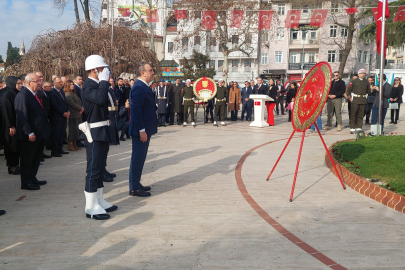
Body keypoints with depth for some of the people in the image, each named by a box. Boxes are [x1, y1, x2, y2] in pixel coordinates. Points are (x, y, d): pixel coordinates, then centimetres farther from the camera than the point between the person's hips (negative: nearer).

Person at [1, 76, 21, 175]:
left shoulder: (18, 94, 10)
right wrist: (11, 126, -19)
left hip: (19, 124, 7)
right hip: (12, 125, -7)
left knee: (17, 145, 11)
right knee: (12, 144, 1)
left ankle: (16, 164, 20)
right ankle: (11, 166, 11)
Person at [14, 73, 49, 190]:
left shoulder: (34, 95, 13)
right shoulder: (22, 96, -15)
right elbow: (22, 116, -20)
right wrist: (29, 133, -23)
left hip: (39, 134, 9)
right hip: (30, 135, -9)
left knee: (36, 158, 18)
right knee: (27, 159, 3)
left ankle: (32, 179, 30)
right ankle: (26, 183, 13)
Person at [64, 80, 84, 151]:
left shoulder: (74, 93, 21)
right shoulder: (67, 94, -9)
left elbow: (79, 102, 19)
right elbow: (72, 103, -18)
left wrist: (82, 108, 0)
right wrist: (81, 108, -11)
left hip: (78, 114, 9)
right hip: (73, 115, -9)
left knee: (77, 129, 10)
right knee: (72, 129, -7)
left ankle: (74, 145, 17)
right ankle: (70, 145, -1)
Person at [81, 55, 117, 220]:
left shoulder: (98, 85, 15)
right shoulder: (88, 86, -14)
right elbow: (100, 98, -34)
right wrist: (104, 81, -22)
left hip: (103, 132, 10)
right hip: (94, 133, -10)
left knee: (100, 168, 15)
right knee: (93, 169, -4)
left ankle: (99, 201, 26)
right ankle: (91, 207, 4)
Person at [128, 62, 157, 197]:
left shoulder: (144, 87, 15)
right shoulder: (139, 88, -17)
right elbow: (136, 110, -23)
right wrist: (141, 130, -23)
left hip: (145, 129, 10)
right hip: (141, 130, -10)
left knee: (140, 158, 16)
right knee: (137, 158, -2)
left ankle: (136, 183, 27)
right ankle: (134, 188, 6)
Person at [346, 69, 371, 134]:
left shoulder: (366, 82, 11)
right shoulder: (354, 81, 3)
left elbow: (368, 91, 21)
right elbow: (348, 90, 6)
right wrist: (349, 96, -1)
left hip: (363, 101, 3)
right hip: (355, 100, -3)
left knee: (361, 115, 5)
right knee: (353, 114, -3)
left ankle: (359, 128, 11)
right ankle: (352, 128, 2)